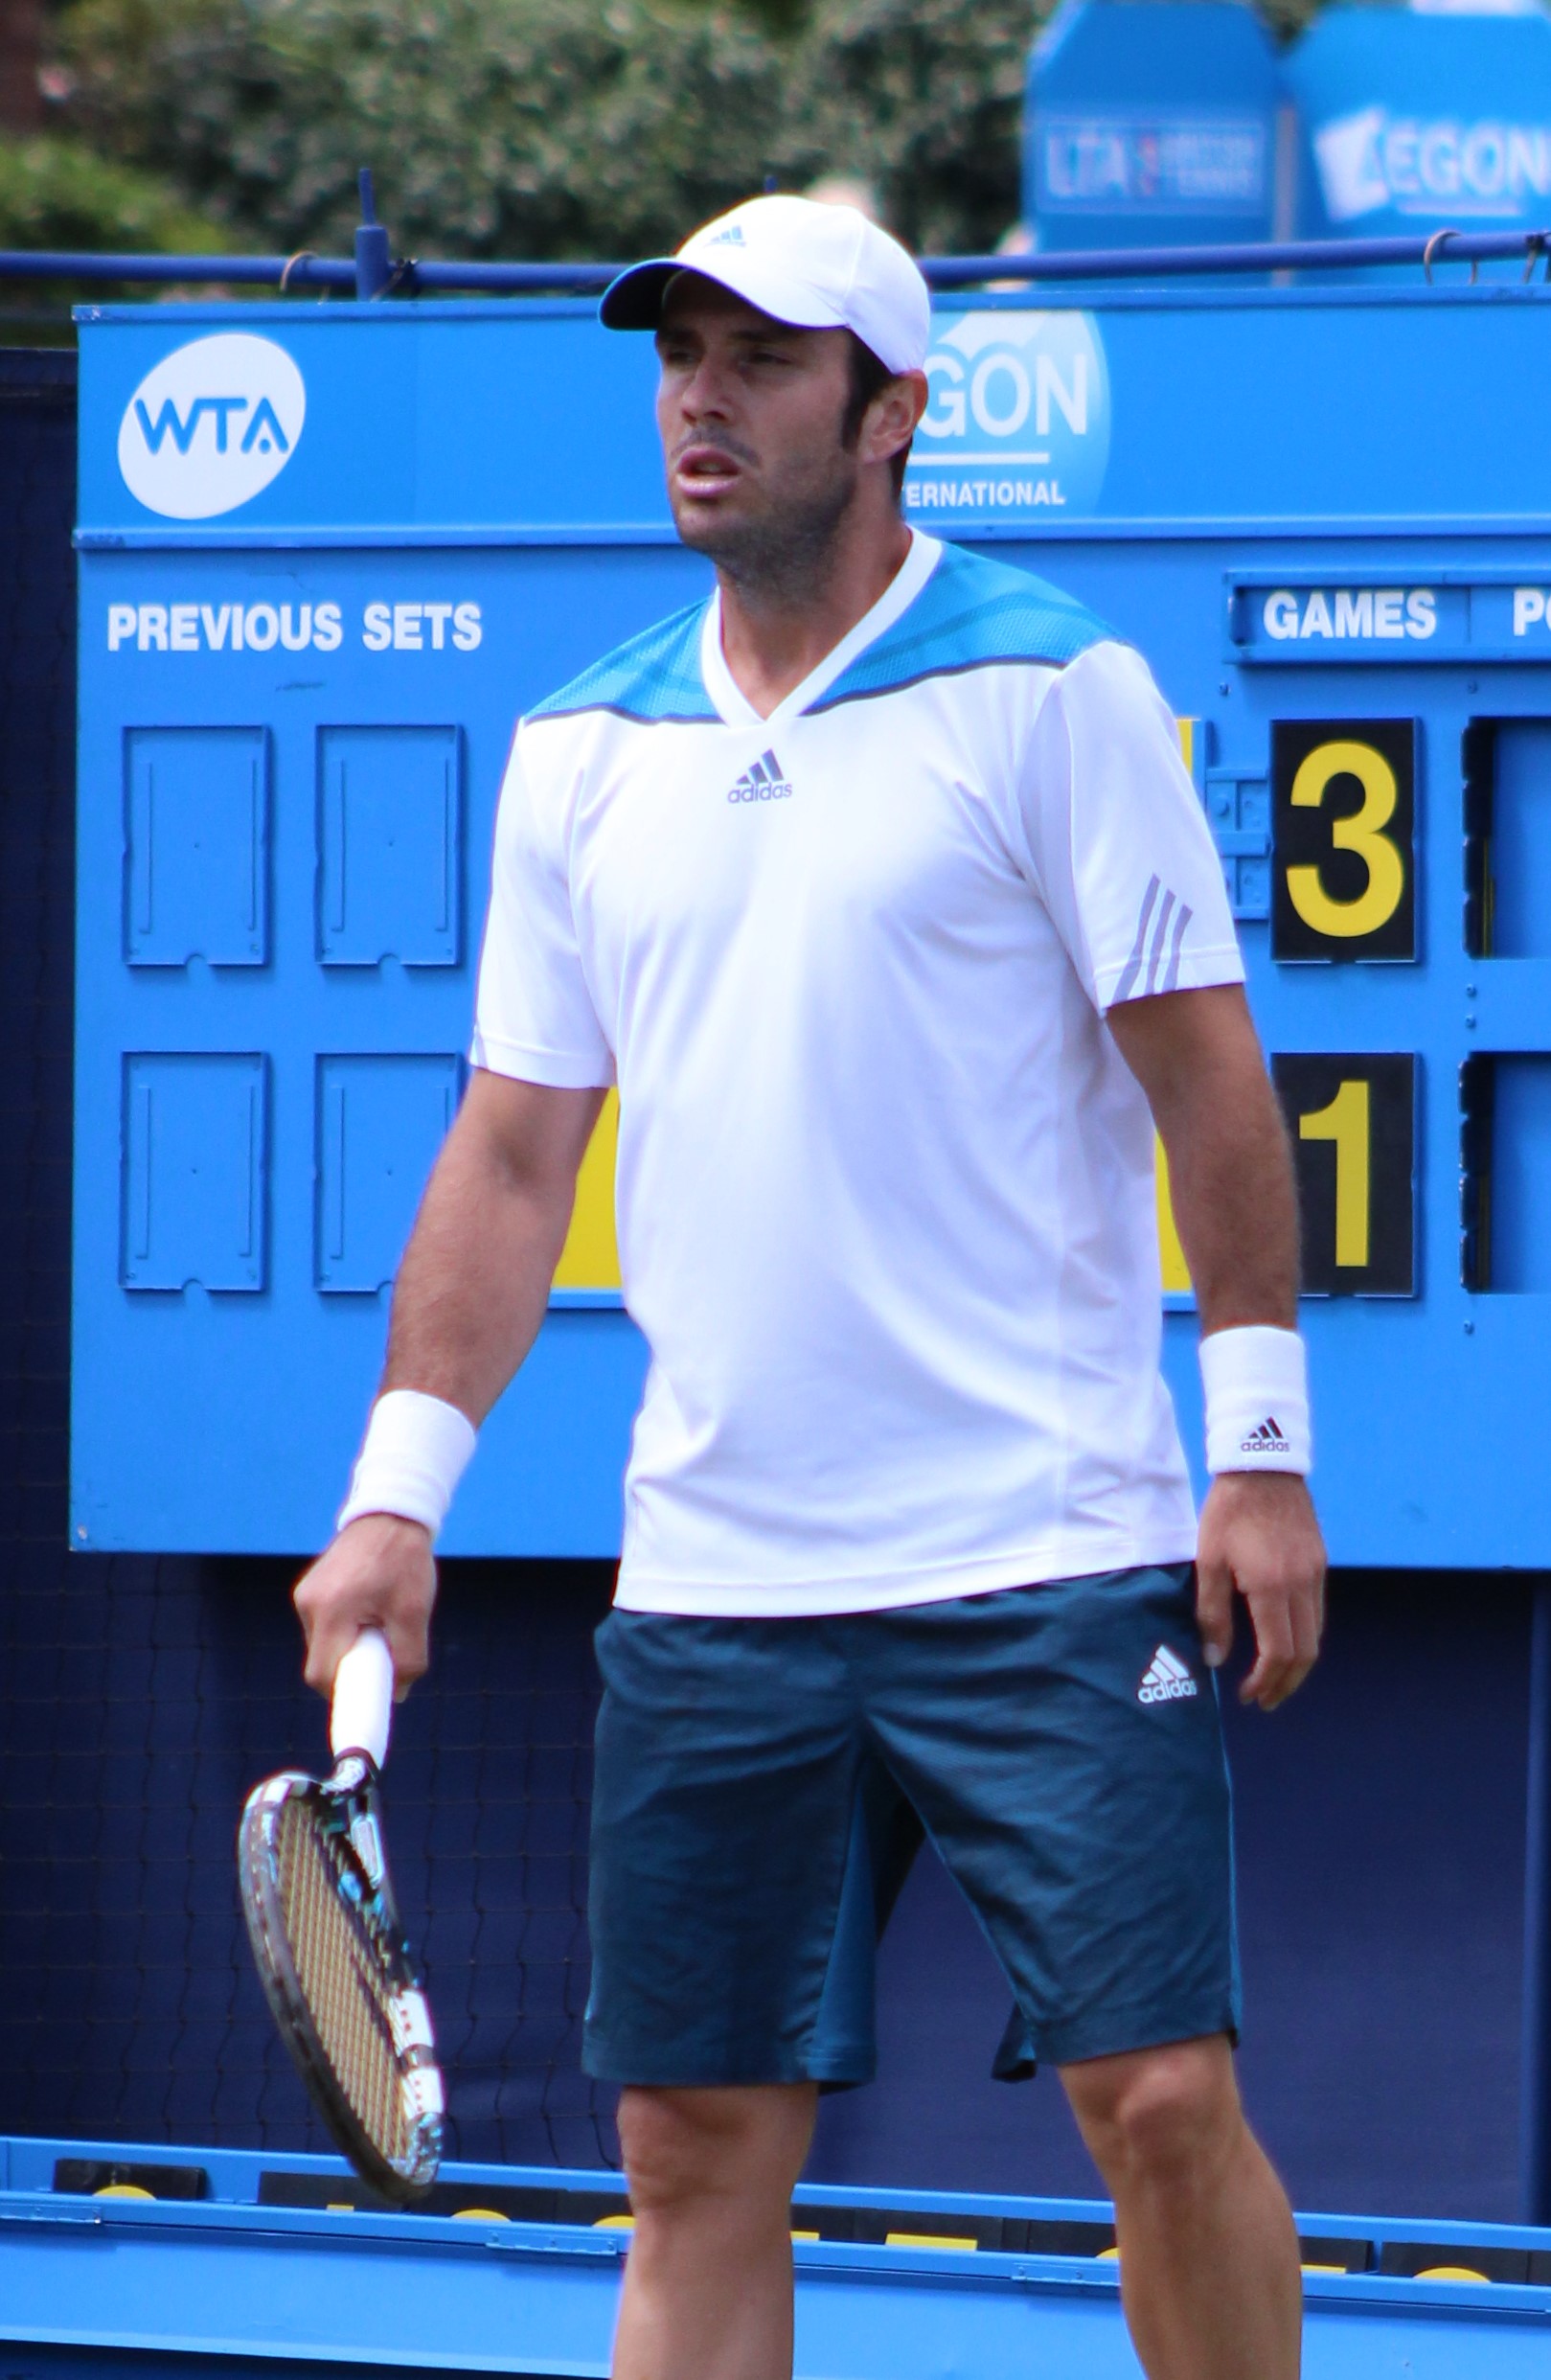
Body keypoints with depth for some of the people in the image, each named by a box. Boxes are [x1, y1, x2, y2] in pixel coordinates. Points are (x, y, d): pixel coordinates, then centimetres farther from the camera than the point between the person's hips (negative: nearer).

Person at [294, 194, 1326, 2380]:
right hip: (710, 1585, 4)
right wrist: (402, 1485, 7)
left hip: (1049, 1563, -4)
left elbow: (1205, 1074, -3)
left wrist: (1262, 1444, -8)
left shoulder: (1049, 690, -3)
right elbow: (513, 1150, 15)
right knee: (697, 2154, 3)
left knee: (1161, 2099, -8)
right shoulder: (581, 757, 11)